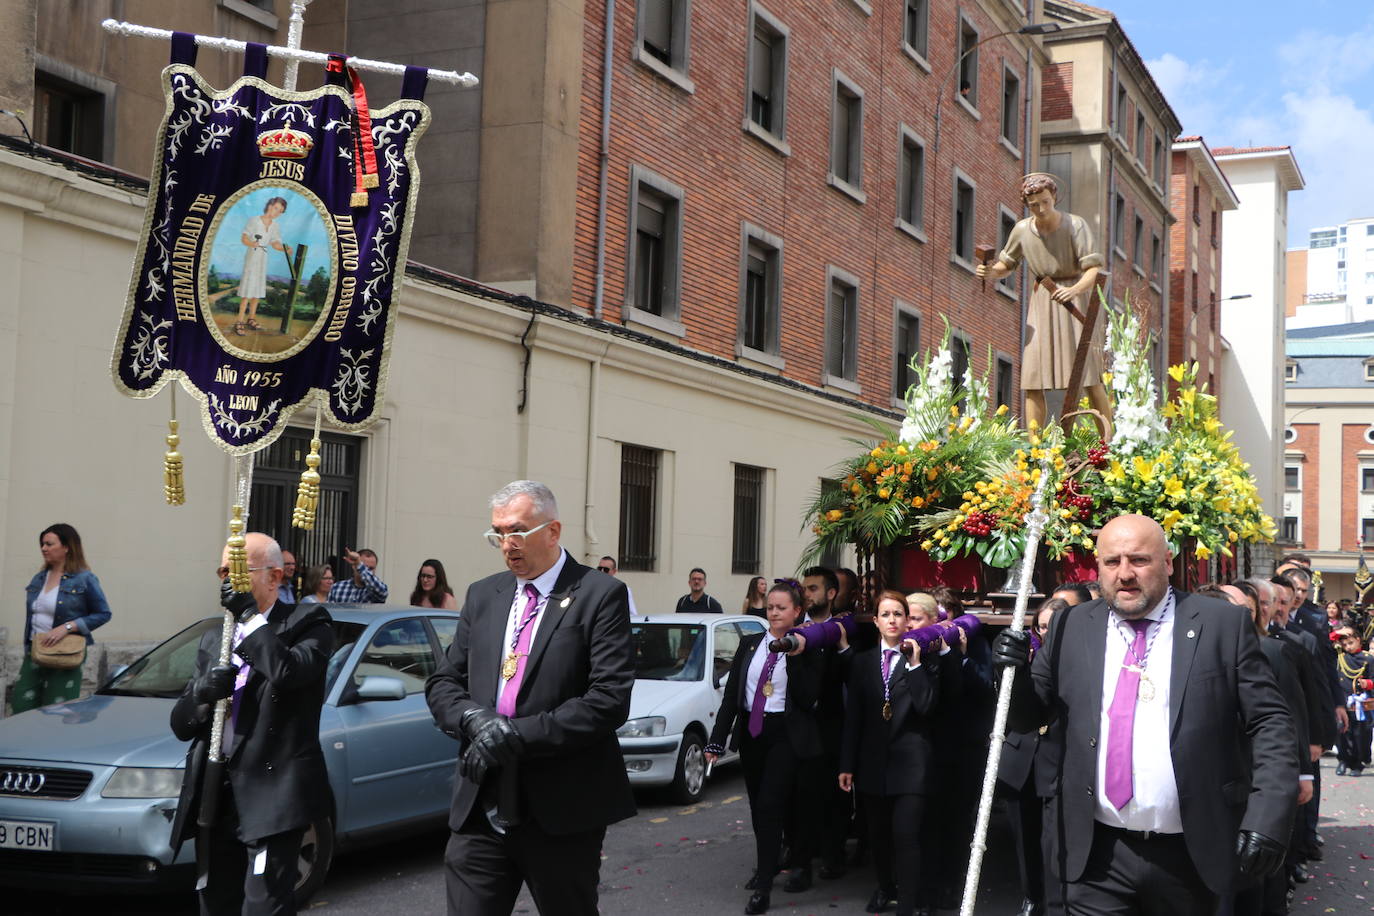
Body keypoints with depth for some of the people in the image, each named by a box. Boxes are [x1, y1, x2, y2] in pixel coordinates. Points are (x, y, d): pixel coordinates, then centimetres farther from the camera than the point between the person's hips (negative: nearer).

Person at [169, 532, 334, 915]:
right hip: (215, 797, 7)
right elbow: (181, 725, 14)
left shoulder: (307, 622, 0)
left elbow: (286, 672, -24)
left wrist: (249, 615, -13)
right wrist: (201, 693, -8)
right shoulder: (214, 639, 19)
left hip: (273, 796, -7)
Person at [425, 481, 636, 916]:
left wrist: (517, 736, -18)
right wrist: (475, 718, -10)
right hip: (480, 809, 4)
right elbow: (442, 682, 13)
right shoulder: (482, 595, 12)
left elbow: (610, 699, -15)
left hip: (561, 812, -4)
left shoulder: (600, 595, -6)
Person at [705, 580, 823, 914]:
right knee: (759, 808, 13)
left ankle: (763, 888, -9)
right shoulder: (749, 645, 7)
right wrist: (717, 739, 1)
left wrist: (795, 657, -18)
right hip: (751, 733, 5)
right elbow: (731, 694, 6)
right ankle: (765, 867, 30)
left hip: (787, 735, -5)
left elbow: (807, 699, -13)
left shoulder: (808, 651, -4)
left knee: (769, 806, -12)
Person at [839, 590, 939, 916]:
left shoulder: (924, 660, -1)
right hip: (873, 761, 4)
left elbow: (926, 705, -14)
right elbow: (853, 717, 7)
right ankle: (885, 886, 37)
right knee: (878, 833, 14)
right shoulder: (862, 662, 9)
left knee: (906, 834, -10)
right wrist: (847, 765, 5)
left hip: (910, 761, -4)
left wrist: (915, 664, -15)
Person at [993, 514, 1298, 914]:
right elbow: (1028, 716, 10)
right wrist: (1014, 672, -11)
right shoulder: (1071, 628, 5)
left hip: (1190, 855, -1)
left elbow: (1269, 724, -2)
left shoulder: (1223, 624, -2)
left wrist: (1268, 817, -13)